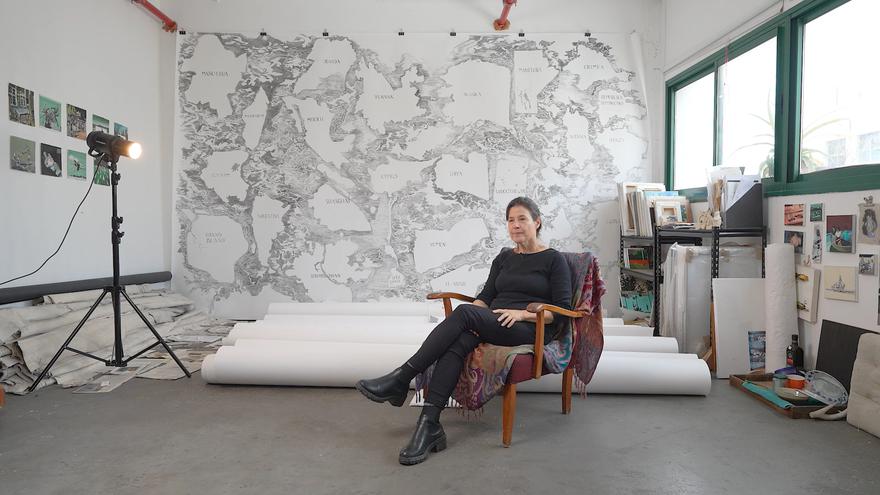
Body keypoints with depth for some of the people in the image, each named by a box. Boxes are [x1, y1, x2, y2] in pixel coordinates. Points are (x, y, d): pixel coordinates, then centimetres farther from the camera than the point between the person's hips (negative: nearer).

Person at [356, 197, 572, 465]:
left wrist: (523, 313, -16)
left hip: (531, 330, -5)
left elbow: (563, 310, -2)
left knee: (463, 311, -31)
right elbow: (486, 296, 14)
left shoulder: (554, 259, 4)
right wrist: (474, 318, -8)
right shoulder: (504, 258, 21)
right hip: (495, 326, 5)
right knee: (457, 343, -32)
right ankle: (429, 426, -40)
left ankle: (400, 380, -30)